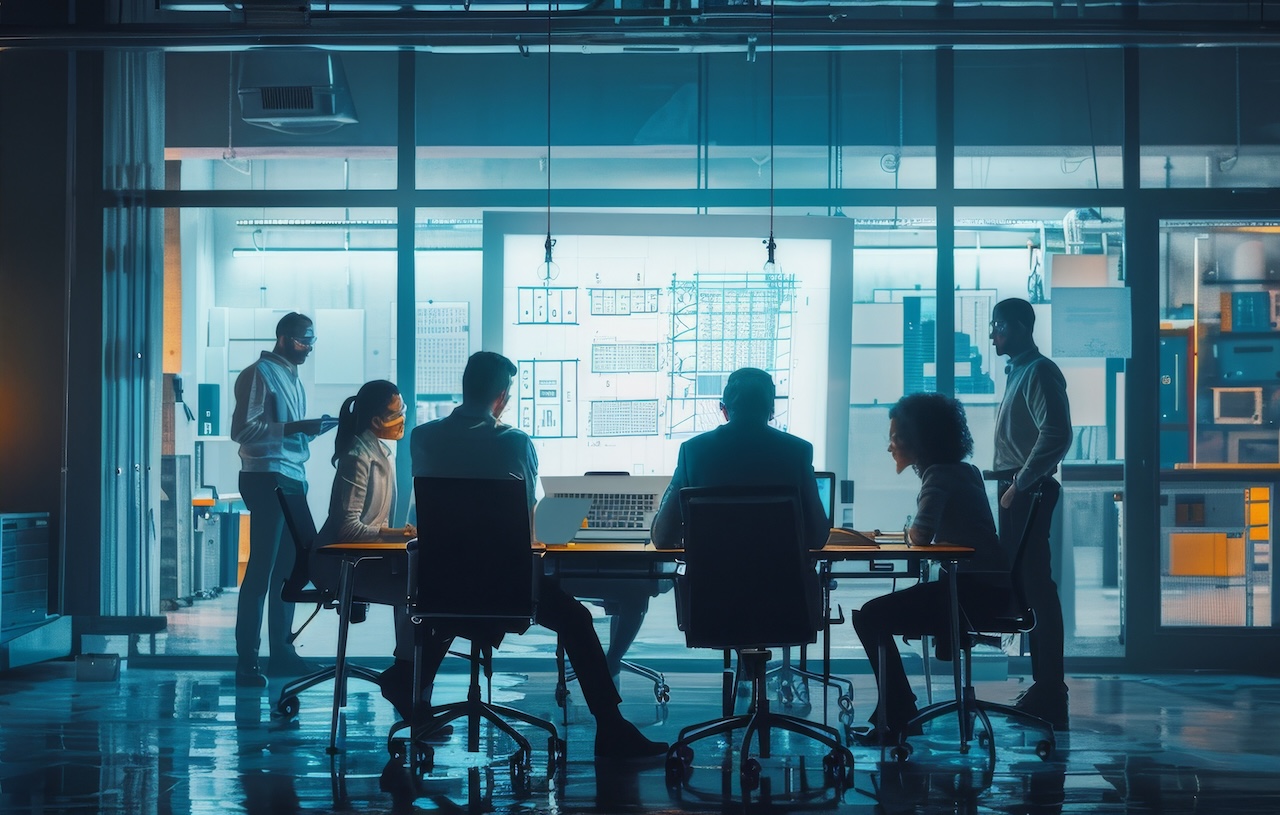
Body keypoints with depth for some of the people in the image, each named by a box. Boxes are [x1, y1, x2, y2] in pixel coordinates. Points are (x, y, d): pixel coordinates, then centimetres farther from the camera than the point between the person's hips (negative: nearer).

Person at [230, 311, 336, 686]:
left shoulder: (294, 378, 21)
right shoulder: (259, 374, -6)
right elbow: (242, 429, -16)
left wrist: (314, 428, 10)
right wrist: (294, 427, -22)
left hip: (294, 479, 9)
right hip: (267, 478, -9)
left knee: (288, 567, 10)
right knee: (262, 568, -9)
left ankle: (281, 652, 18)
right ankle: (246, 661, -6)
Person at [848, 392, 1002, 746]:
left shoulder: (939, 475, -15)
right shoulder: (961, 471, 15)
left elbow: (921, 535, -23)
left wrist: (910, 531, -3)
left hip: (977, 590, -10)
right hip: (981, 584, 10)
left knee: (870, 617, -8)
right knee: (875, 613, 15)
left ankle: (897, 719, 0)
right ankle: (892, 715, 16)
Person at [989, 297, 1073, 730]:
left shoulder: (1039, 372, -11)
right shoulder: (1018, 371, 19)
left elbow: (1056, 435, -22)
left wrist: (1021, 483, -19)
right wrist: (1012, 483, 14)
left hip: (1028, 491, -10)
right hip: (1016, 490, 10)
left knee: (1035, 585, -10)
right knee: (1025, 583, 11)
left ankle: (1050, 691, -8)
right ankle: (1045, 684, 18)